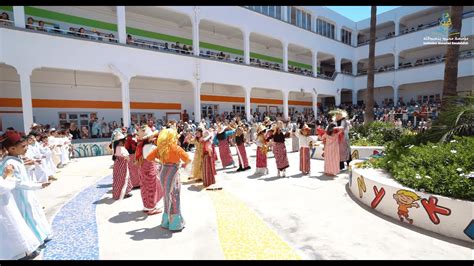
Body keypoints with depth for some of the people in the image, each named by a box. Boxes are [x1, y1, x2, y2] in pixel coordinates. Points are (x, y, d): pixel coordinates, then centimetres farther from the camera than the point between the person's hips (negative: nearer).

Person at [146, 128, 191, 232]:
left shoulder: (160, 147, 2)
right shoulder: (176, 148, -13)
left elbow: (148, 158, 8)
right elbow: (188, 159, -15)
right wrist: (184, 164, 5)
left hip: (163, 173, 6)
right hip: (172, 173, -6)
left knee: (167, 197, 20)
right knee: (174, 198, 6)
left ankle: (167, 221, 32)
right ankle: (175, 224, 16)